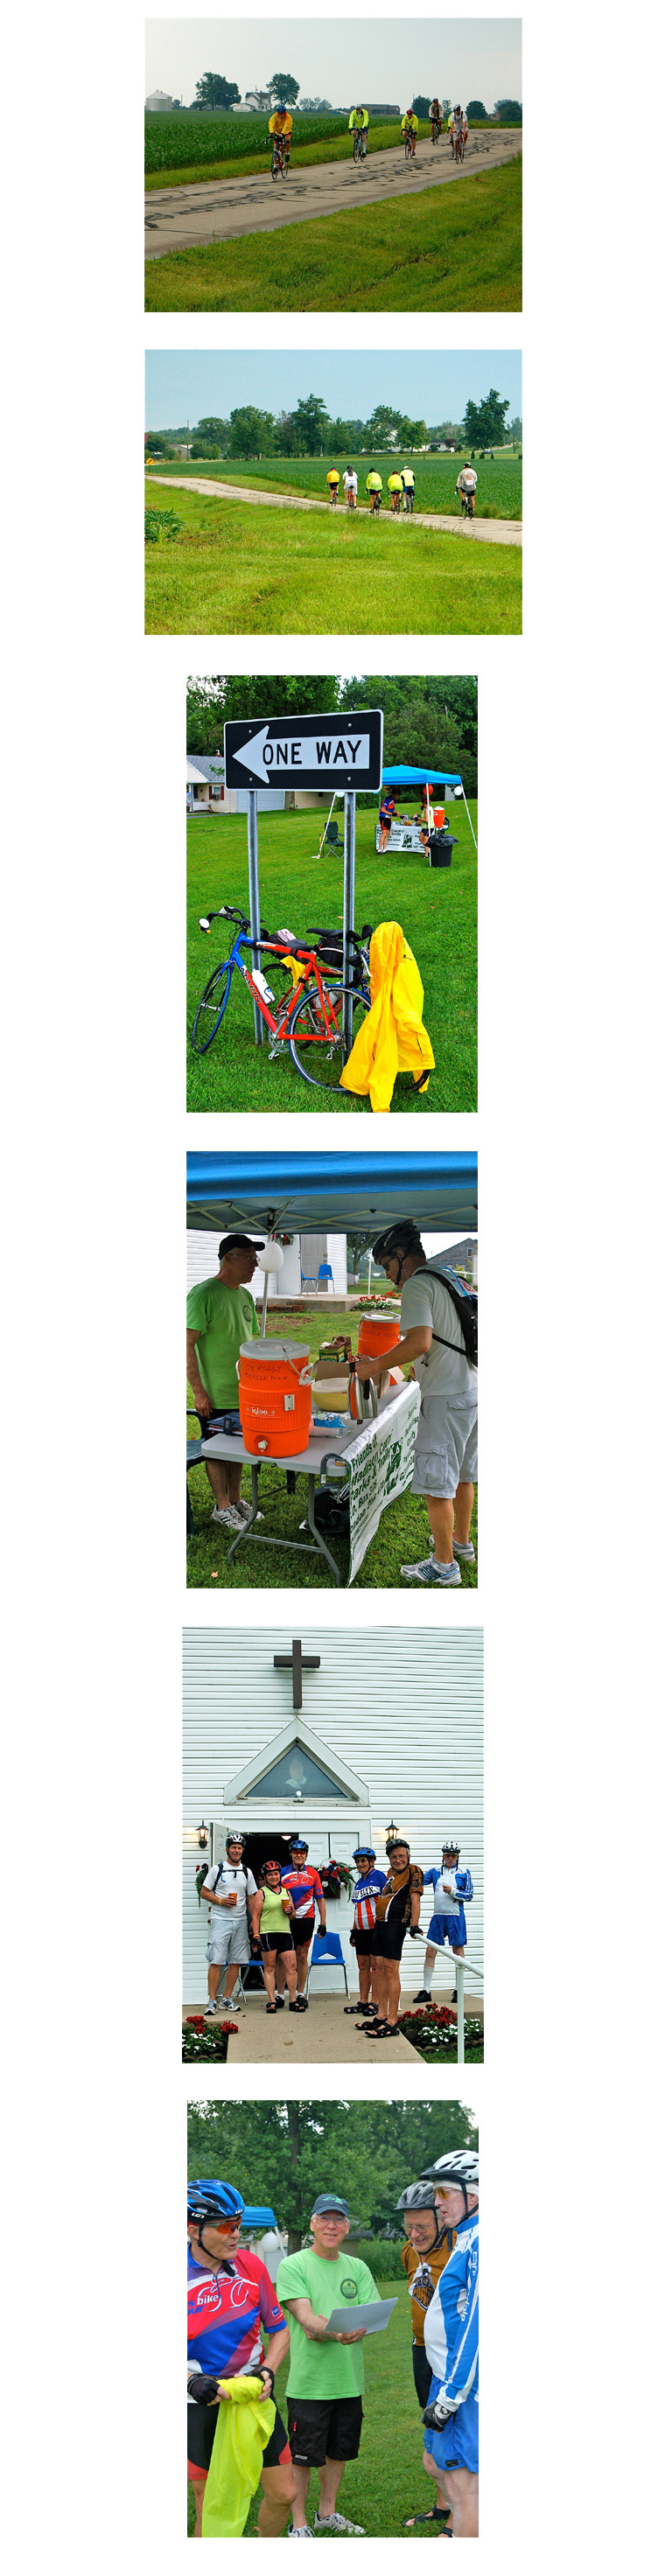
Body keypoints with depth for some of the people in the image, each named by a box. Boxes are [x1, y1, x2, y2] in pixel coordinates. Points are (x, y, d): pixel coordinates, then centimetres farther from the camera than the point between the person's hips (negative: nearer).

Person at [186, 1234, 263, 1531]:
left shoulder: (244, 1295, 8)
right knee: (217, 1451, 6)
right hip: (215, 1396, -7)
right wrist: (198, 1391, -19)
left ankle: (235, 1500, 29)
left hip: (243, 1392, 7)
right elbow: (188, 1344, -18)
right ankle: (222, 1507, 16)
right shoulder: (203, 1294, -17)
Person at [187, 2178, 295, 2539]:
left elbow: (279, 2330, 7)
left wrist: (267, 2371, -11)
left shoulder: (250, 2266, -3)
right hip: (202, 2401, -3)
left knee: (283, 2493, 5)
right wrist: (193, 2381, -23)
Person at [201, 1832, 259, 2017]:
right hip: (220, 1920, -4)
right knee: (216, 1961, -10)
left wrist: (255, 1922, 5)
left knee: (236, 1962, 4)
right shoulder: (217, 1869, 1)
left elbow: (252, 1898, 13)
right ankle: (212, 2000, -8)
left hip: (240, 1922, 4)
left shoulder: (247, 1873, 11)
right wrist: (221, 1901, -13)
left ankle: (227, 1998, 12)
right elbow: (204, 1892, 3)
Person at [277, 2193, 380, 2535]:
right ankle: (299, 2524, 14)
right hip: (308, 2381, -5)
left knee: (338, 2451, 15)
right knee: (302, 2455, 0)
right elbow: (306, 2317, -17)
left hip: (349, 2379, 5)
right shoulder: (293, 2266, -6)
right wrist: (342, 2329, -35)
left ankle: (327, 2513, 33)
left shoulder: (357, 2268, 10)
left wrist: (342, 2330, -20)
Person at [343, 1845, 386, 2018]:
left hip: (375, 1926, -8)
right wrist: (353, 1930, 20)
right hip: (361, 1929, 8)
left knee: (375, 1964, -5)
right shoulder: (358, 1883, 18)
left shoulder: (379, 1876, -5)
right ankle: (363, 2002, 12)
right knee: (363, 1965, 8)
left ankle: (375, 2003, -3)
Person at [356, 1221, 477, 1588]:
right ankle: (462, 1542, 36)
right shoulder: (450, 1279, 15)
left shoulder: (416, 1286, -14)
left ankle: (444, 1564, 3)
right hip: (473, 1389, 10)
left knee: (436, 1484, -2)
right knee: (461, 1474, 22)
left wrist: (376, 1365, -15)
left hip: (445, 1399, -10)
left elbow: (419, 1342, -26)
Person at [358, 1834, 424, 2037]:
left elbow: (415, 1899, -16)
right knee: (379, 1969, 10)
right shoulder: (391, 1872, 18)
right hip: (380, 1923, 9)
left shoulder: (413, 1872, -7)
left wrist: (414, 1924, -27)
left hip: (396, 1925, -9)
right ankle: (382, 2016, 17)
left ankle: (392, 2023, -12)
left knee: (391, 1970, -11)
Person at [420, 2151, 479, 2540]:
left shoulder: (479, 2242, -19)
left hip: (465, 2382, -10)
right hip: (451, 2376, 11)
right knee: (437, 2464, 19)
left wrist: (450, 2395, -21)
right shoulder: (467, 2239, 14)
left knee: (463, 2485, -7)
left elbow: (475, 2324, -23)